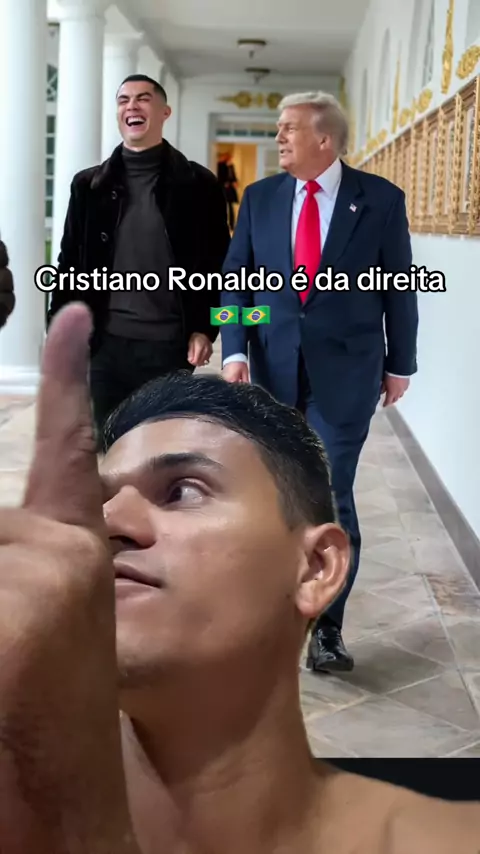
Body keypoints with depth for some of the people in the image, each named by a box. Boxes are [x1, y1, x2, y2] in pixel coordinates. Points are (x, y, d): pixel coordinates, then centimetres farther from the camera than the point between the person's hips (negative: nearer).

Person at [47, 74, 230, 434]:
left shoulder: (199, 184, 1)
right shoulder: (89, 184, 8)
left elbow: (217, 263, 1)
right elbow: (70, 263, 9)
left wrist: (204, 328, -7)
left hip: (170, 344, -2)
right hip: (105, 343, 2)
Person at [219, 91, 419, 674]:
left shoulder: (380, 199, -2)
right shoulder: (260, 197, 6)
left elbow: (398, 286, 2)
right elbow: (235, 277, 5)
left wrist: (400, 364, 4)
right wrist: (234, 350, -7)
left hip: (345, 369, -3)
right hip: (272, 366, 3)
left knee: (330, 495, -5)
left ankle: (327, 624, 11)